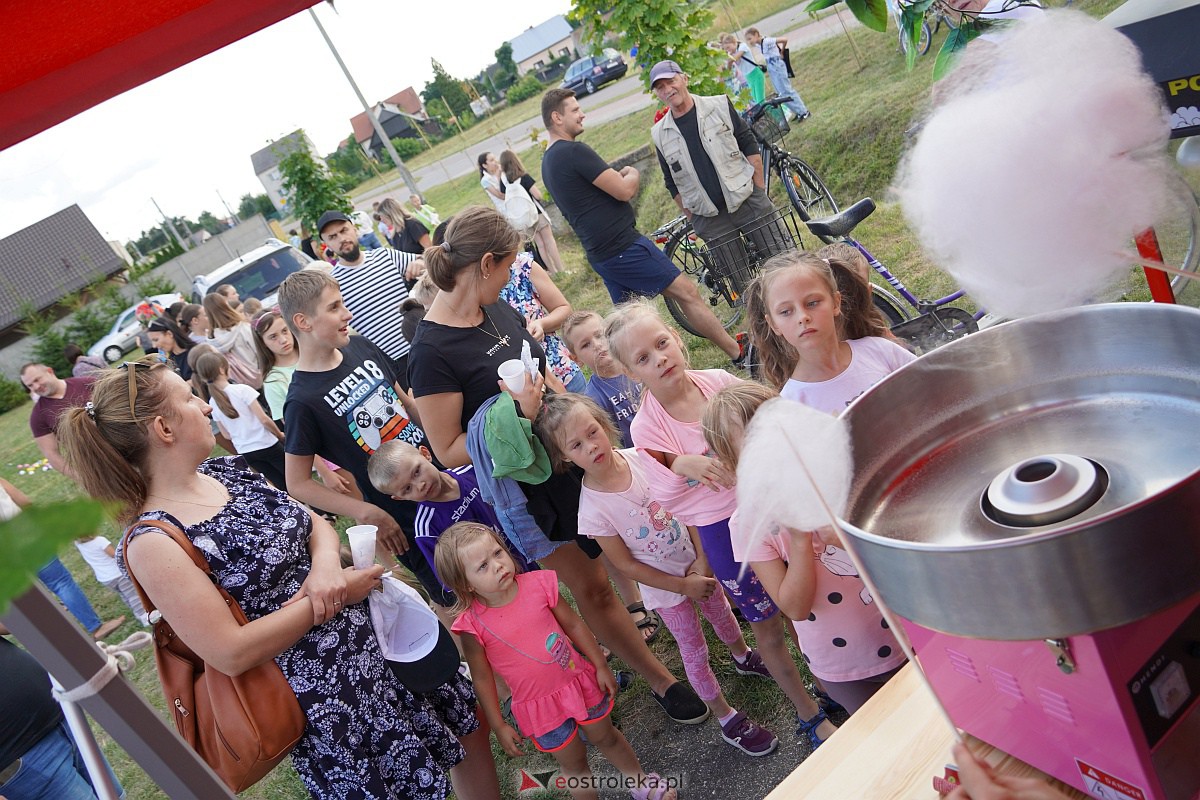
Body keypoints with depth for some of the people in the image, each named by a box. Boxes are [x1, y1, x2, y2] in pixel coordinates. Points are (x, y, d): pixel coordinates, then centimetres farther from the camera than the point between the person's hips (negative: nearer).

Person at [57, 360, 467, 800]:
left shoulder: (226, 470, 1)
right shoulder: (153, 542, -21)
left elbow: (315, 523, 6)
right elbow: (231, 653, -24)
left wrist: (326, 562, -16)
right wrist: (337, 597, -21)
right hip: (321, 695, -7)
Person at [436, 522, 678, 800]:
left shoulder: (537, 583, -17)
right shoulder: (473, 625, -22)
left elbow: (573, 625, -4)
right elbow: (482, 679, -10)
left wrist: (601, 667, 1)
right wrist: (499, 726, -4)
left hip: (579, 681, 3)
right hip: (539, 707, -3)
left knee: (605, 737, 26)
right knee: (574, 764, 15)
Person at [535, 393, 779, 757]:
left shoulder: (641, 457, -20)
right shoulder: (592, 510, -28)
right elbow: (627, 565, -17)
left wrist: (701, 560, -14)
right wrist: (683, 586, -13)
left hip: (697, 563, 4)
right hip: (664, 584, -4)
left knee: (721, 612, 28)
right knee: (695, 651, 13)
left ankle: (743, 655, 61)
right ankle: (728, 720, 36)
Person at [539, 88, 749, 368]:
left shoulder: (548, 162, 14)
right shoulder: (574, 152, -17)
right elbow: (624, 190, -18)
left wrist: (620, 176, 11)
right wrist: (633, 174, 4)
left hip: (600, 255, 9)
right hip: (624, 247, -9)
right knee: (687, 292, -2)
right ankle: (740, 354, 6)